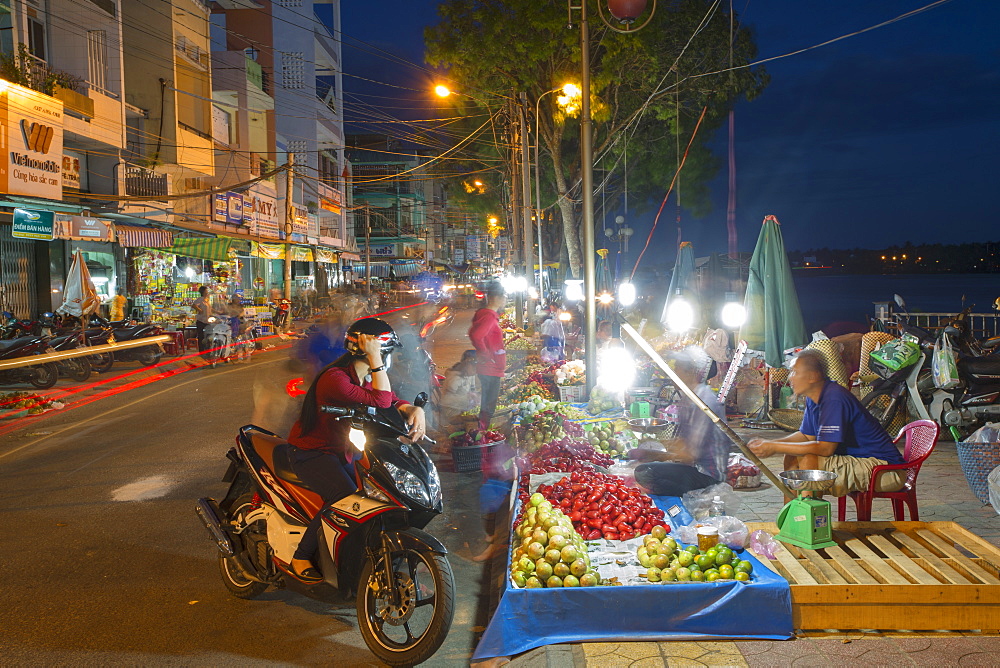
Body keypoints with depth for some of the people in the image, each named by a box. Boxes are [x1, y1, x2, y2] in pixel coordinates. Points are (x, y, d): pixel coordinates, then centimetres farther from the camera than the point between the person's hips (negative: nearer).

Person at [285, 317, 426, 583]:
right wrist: (374, 359, -32)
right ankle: (300, 557, -14)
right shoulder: (335, 378, -26)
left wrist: (415, 411, -26)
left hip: (342, 455, 9)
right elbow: (381, 403, -33)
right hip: (311, 452, -9)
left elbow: (396, 402, -4)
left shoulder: (369, 379, 6)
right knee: (345, 497, -27)